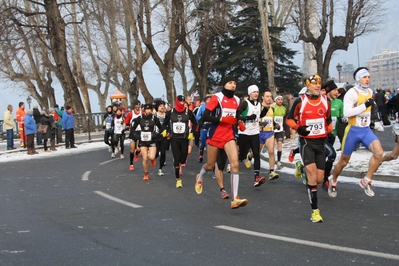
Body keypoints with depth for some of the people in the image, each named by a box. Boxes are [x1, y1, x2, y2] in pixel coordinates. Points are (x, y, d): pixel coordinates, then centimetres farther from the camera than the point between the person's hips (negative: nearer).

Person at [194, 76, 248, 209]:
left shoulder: (237, 100, 9)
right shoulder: (217, 97, -10)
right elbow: (205, 117, -17)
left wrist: (236, 122, 9)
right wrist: (221, 119, -23)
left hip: (229, 136, 4)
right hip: (215, 136, -4)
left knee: (235, 164, -15)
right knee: (210, 165, 11)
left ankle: (235, 199, -18)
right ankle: (199, 177, 50)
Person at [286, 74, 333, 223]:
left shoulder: (326, 101, 3)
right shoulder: (300, 102, -8)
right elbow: (289, 119, 2)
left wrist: (330, 132, 7)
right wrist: (298, 128, -14)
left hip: (321, 142, 4)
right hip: (307, 141, -4)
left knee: (319, 179, 5)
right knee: (312, 175, -17)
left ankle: (303, 168, 38)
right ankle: (315, 211, -11)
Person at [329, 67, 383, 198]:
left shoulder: (370, 92, 7)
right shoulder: (352, 93, -16)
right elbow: (346, 112, -26)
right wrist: (365, 105, -27)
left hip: (366, 130, 5)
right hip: (353, 131, -5)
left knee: (379, 152, -21)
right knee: (344, 161, 7)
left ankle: (366, 181, -6)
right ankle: (333, 182, 34)